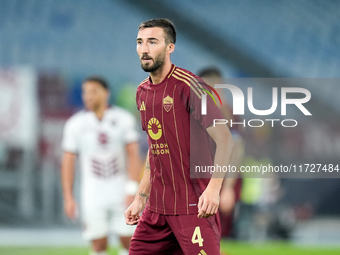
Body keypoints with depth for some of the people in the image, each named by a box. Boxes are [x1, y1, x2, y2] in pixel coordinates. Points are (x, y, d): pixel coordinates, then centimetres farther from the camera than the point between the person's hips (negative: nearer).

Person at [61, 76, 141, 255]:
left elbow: (133, 156, -2)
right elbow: (68, 162, 3)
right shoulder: (75, 124, 0)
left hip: (120, 190, 0)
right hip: (92, 192, 0)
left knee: (128, 240, 0)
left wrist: (132, 190, -11)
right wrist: (68, 198, -2)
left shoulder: (123, 119, 0)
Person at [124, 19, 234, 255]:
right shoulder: (142, 93, 12)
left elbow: (224, 138, -15)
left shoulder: (187, 85, -11)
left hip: (193, 206, -7)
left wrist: (213, 188, -26)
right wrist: (140, 198, 20)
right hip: (156, 208, 8)